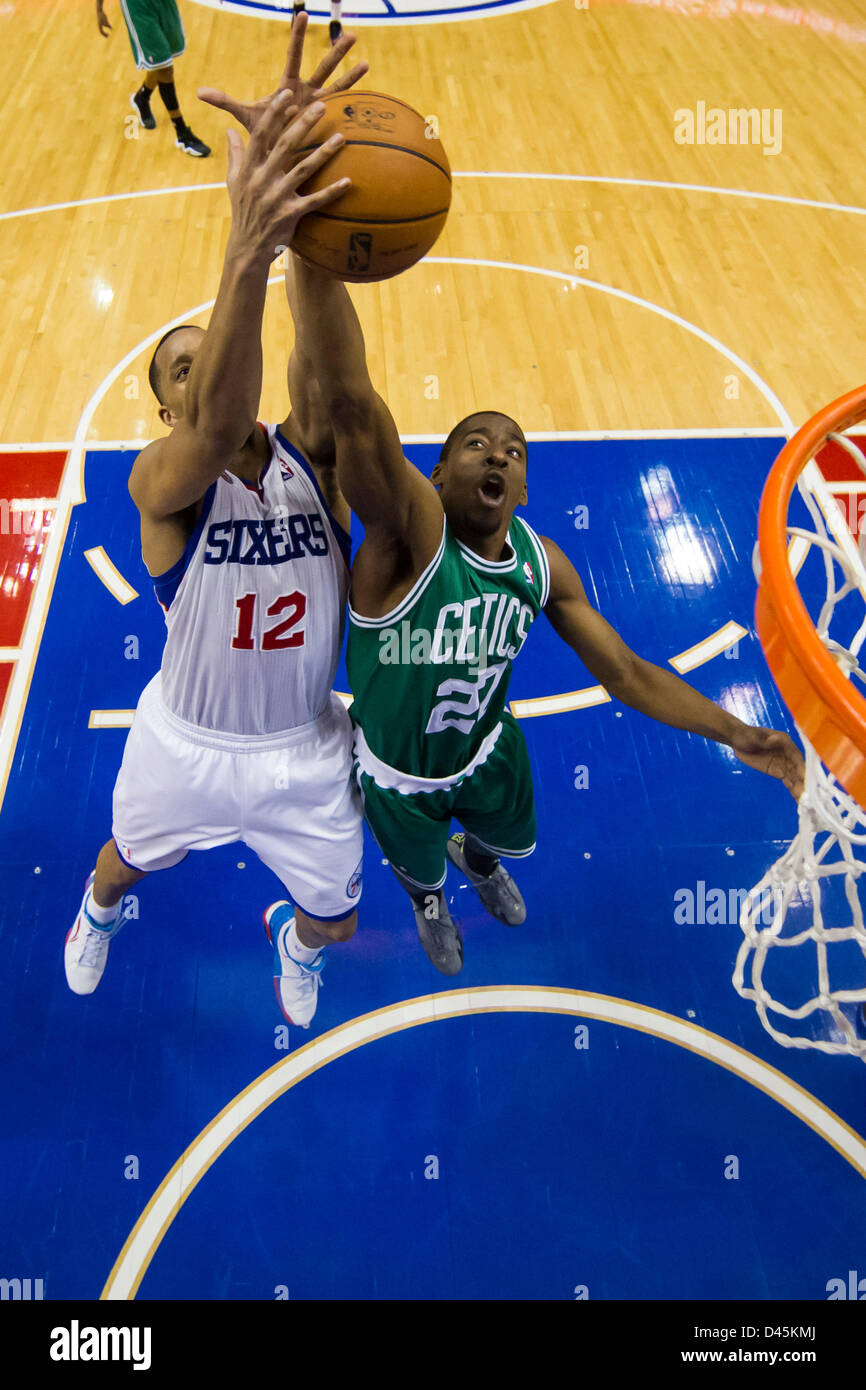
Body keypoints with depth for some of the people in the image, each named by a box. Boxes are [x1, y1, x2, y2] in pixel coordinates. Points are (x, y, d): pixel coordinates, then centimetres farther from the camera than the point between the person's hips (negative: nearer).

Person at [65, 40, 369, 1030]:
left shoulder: (312, 456, -15)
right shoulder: (158, 483, -24)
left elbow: (326, 374, -37)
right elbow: (217, 429, -47)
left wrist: (311, 231, -57)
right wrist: (247, 251, -65)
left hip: (304, 751, 2)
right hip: (187, 744, -1)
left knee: (335, 918, 20)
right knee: (127, 859, 29)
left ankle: (293, 939, 60)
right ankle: (100, 910, 69)